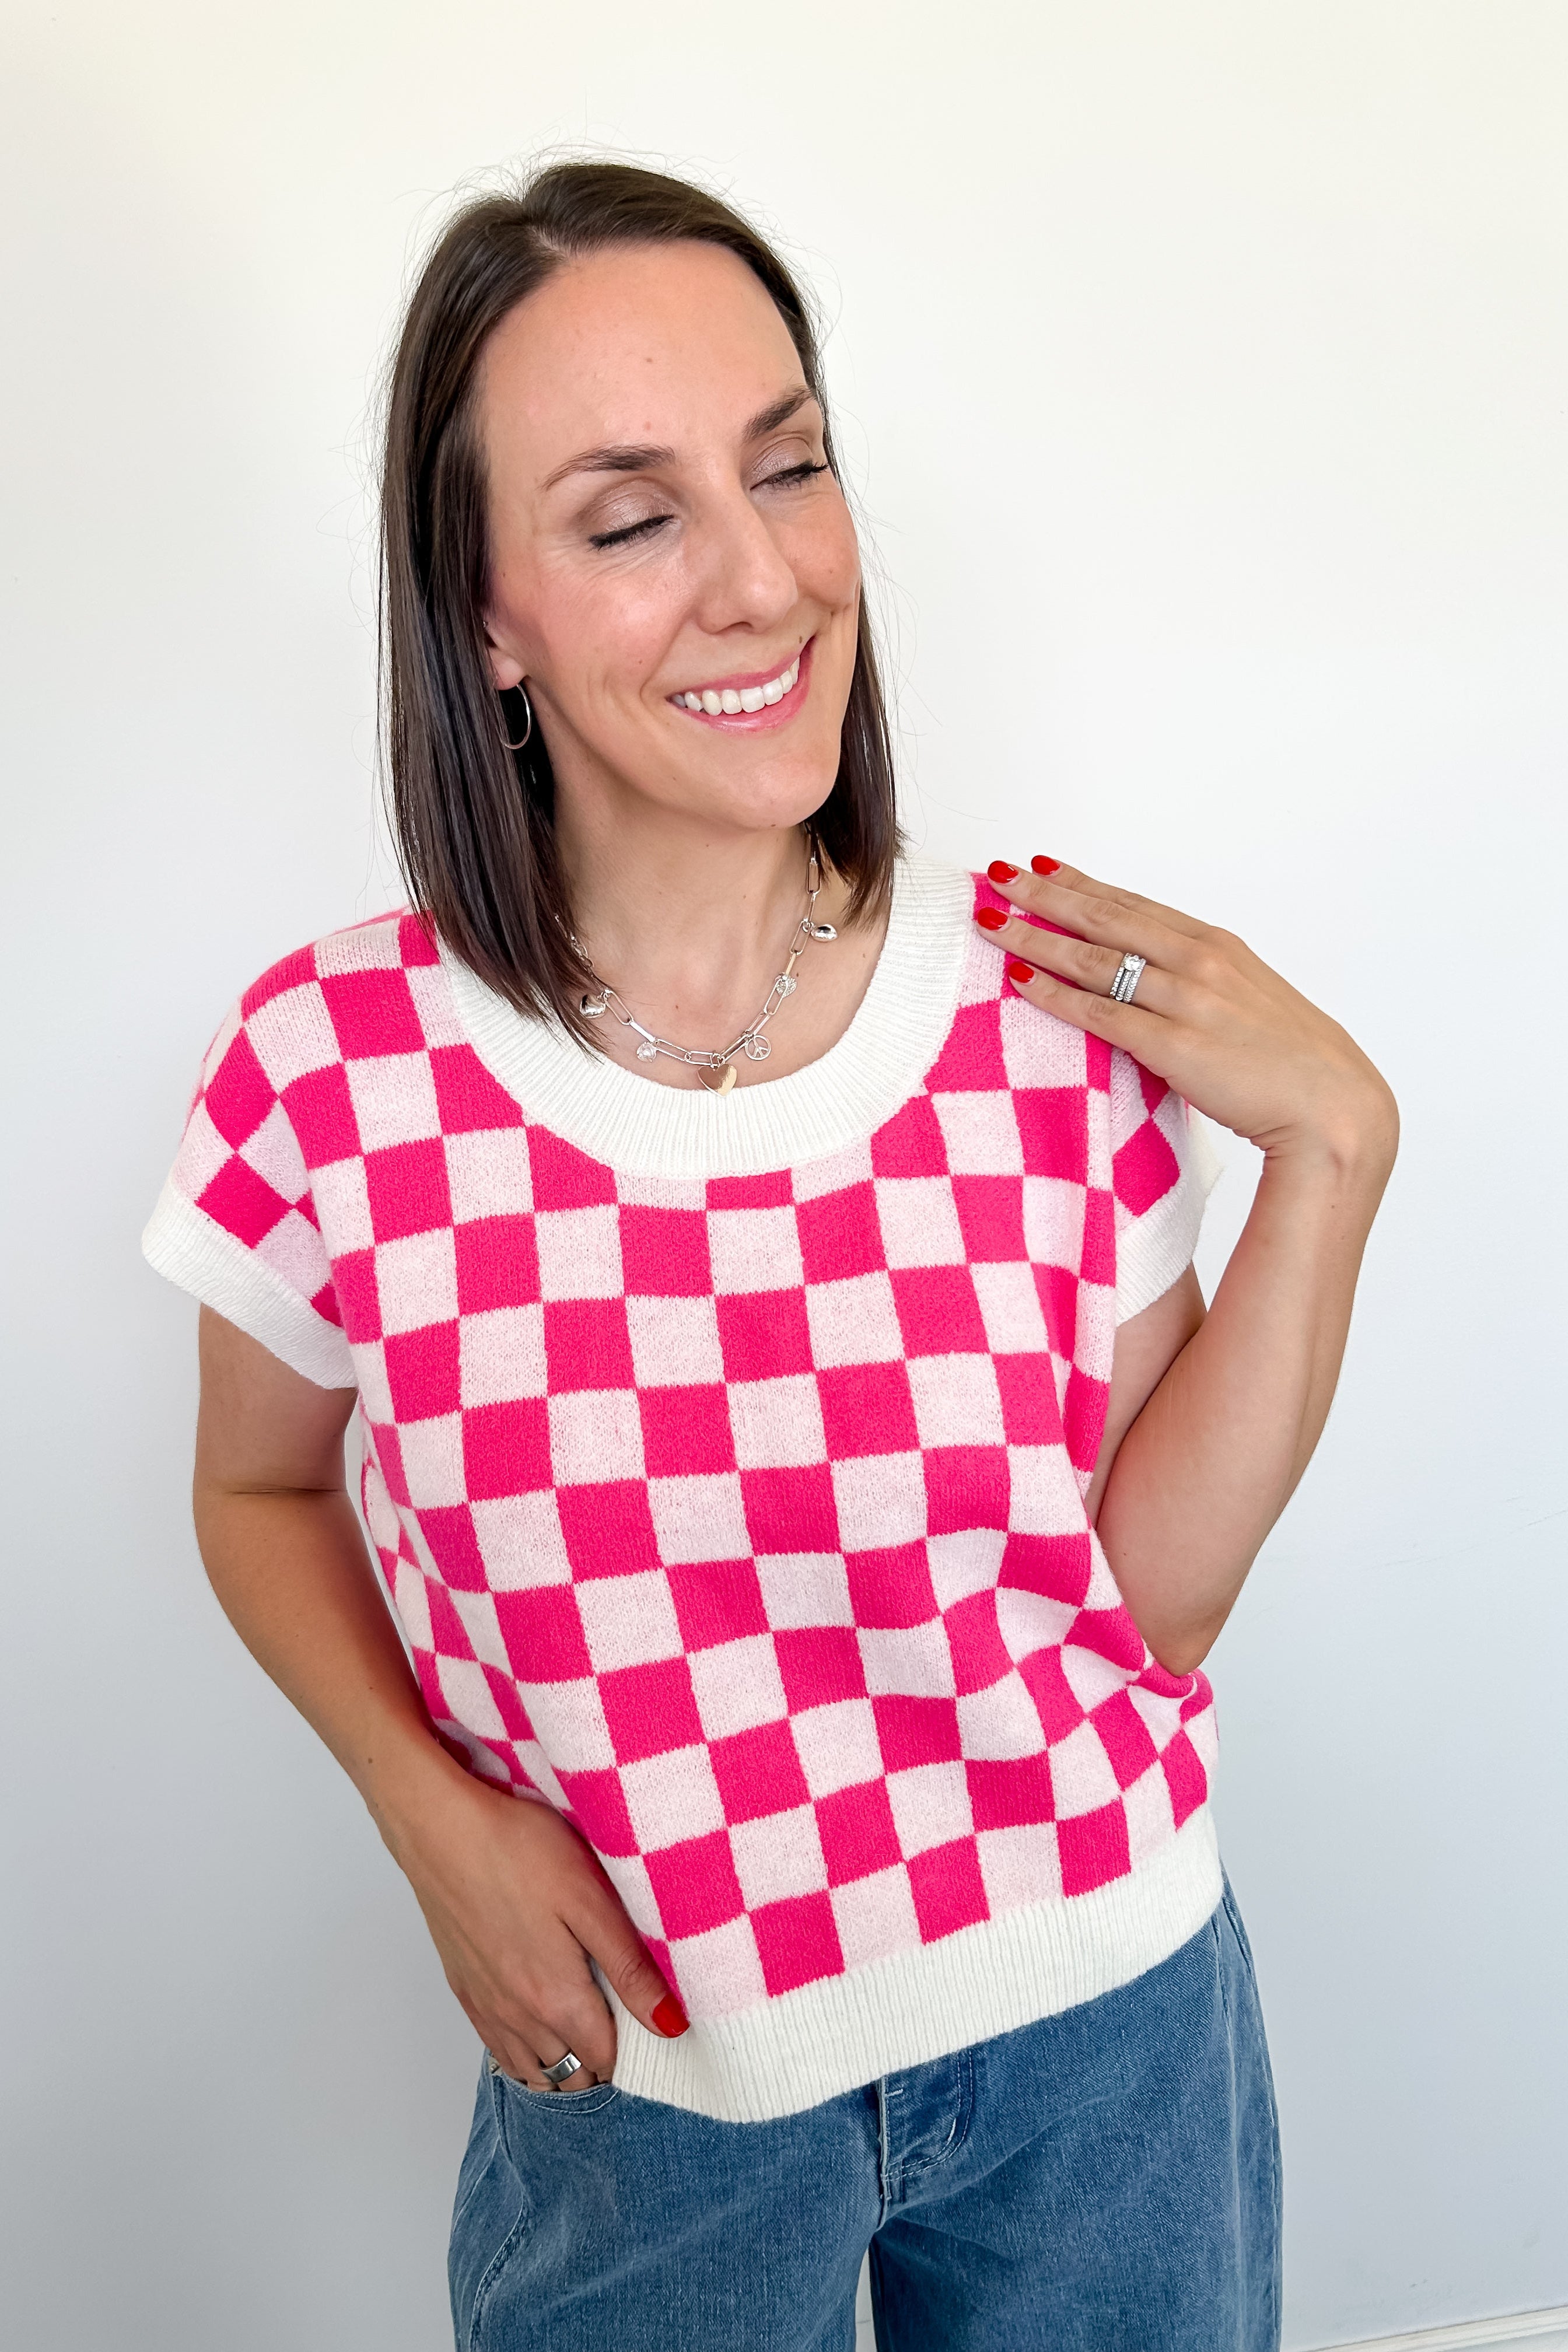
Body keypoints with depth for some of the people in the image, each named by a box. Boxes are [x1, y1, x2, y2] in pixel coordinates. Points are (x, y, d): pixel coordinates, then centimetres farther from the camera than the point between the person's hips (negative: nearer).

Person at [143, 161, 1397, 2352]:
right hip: (636, 2073, -1)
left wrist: (1328, 1152, -18)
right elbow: (262, 1491, 2)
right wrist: (434, 1818, -12)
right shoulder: (333, 1065, -17)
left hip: (1101, 2029, 2)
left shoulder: (1056, 996, -13)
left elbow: (1156, 1590, -10)